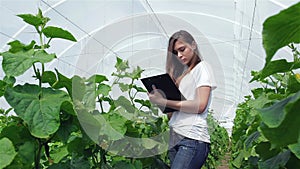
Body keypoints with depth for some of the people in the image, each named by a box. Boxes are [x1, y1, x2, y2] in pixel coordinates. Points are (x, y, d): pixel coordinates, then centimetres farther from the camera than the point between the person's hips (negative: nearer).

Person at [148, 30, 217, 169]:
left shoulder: (202, 67, 3)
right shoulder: (183, 73, 23)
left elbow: (200, 106, -11)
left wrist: (164, 102, -13)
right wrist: (157, 98, -1)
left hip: (192, 138, -7)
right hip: (174, 137, 7)